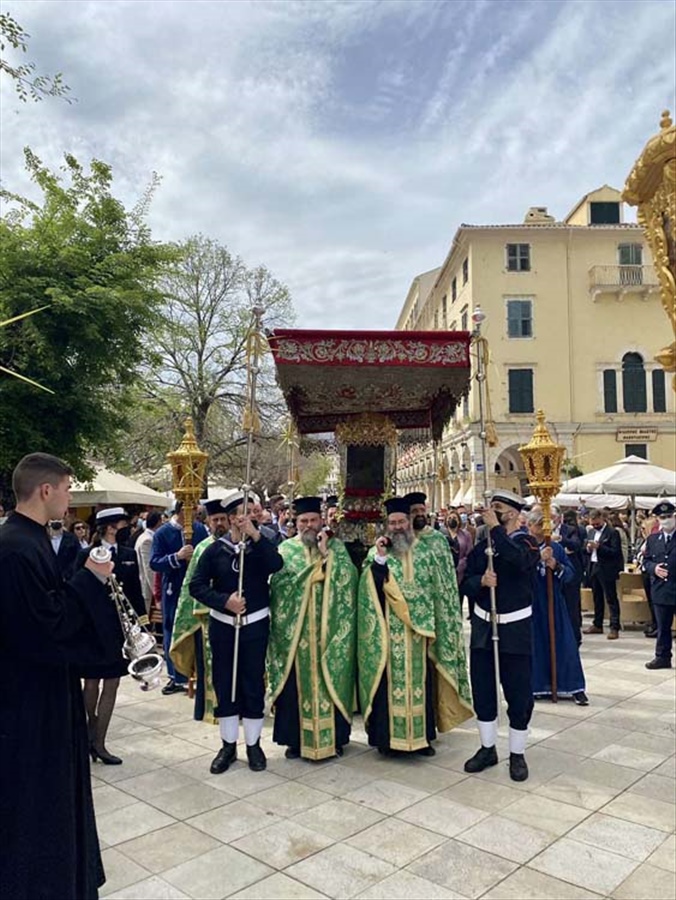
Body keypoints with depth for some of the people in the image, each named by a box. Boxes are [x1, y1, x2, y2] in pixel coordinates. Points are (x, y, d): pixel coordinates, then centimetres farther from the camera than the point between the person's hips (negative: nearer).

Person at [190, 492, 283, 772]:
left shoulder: (262, 544, -2)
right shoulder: (215, 549, -3)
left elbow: (276, 565, -23)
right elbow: (196, 586, -5)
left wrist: (255, 535, -28)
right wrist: (224, 600, -18)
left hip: (255, 624, 0)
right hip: (222, 625, 1)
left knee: (253, 685, 7)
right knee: (225, 684, 9)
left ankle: (253, 744, 23)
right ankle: (228, 745, 24)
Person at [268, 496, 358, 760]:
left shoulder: (336, 546, 6)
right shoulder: (285, 549, 6)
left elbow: (347, 576, -9)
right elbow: (278, 584, -7)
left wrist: (325, 553, -15)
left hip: (329, 630, 0)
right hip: (295, 630, 0)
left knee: (328, 680, 6)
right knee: (296, 682, 4)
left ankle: (333, 737, 19)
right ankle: (295, 738, 17)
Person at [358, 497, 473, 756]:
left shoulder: (427, 549, 4)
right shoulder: (378, 551, 2)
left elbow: (440, 589, 6)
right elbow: (370, 588, -8)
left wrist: (432, 623, 1)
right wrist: (380, 558, -17)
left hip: (420, 629, 1)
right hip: (389, 633, -1)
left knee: (420, 680, 8)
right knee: (390, 680, 2)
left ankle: (422, 735, 20)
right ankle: (388, 736, 13)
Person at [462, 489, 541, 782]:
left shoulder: (527, 543, -5)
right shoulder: (481, 547, 7)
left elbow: (519, 561, -30)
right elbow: (466, 584, 4)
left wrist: (495, 527, -24)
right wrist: (481, 581, -18)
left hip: (515, 629, -4)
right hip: (483, 627, 4)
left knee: (519, 694, 3)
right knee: (482, 691, 11)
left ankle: (517, 754, 20)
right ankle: (487, 749, 28)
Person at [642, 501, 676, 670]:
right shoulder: (652, 539, 9)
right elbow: (646, 561, 12)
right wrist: (653, 568, -8)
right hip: (661, 590, 4)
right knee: (662, 627, 13)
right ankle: (662, 657, 23)